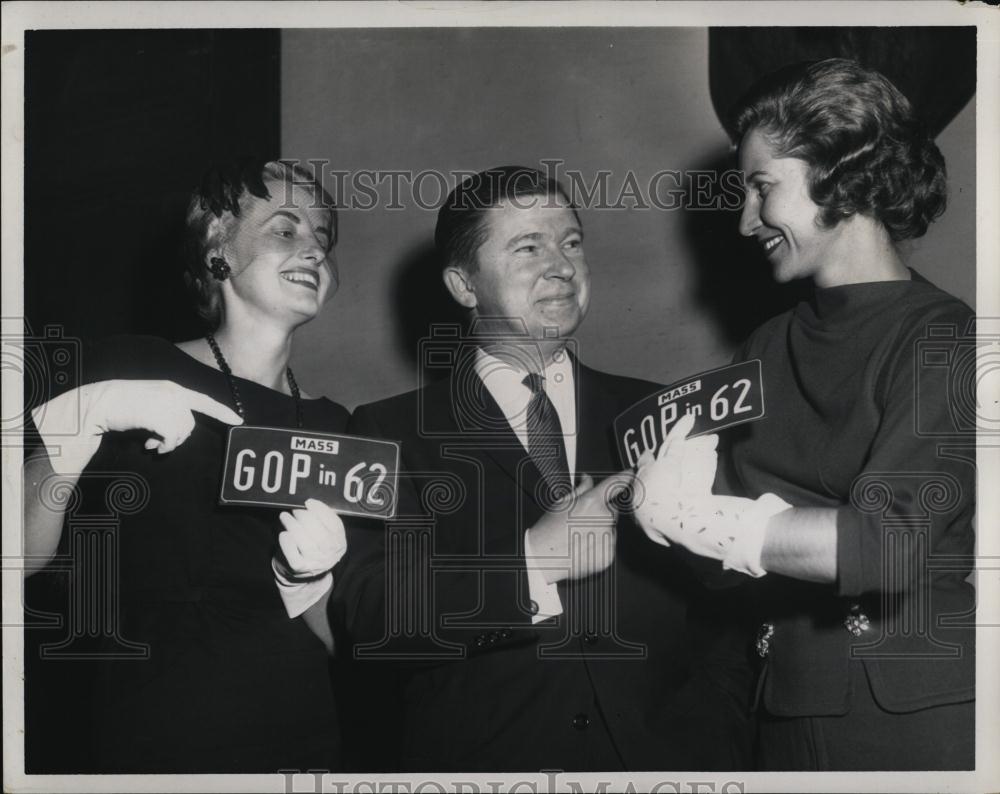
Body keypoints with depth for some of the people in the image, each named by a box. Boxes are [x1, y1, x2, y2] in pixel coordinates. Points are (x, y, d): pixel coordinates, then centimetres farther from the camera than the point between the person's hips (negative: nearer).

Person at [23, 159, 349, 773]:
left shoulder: (331, 427, 3)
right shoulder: (125, 372, -7)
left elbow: (339, 638, 6)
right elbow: (22, 556, -13)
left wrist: (309, 577, -13)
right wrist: (89, 416, -24)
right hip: (149, 745, -3)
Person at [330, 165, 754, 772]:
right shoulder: (392, 436, 5)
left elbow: (732, 612, 8)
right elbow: (366, 618, -6)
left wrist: (706, 744, -6)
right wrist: (533, 561, -12)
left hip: (659, 762, 2)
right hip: (475, 759, -2)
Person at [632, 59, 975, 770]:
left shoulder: (941, 339, -10)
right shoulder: (768, 349, 10)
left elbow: (885, 544, -22)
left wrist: (686, 512, -17)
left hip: (921, 713, -5)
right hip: (788, 708, 5)